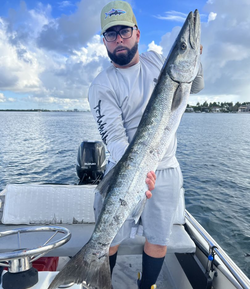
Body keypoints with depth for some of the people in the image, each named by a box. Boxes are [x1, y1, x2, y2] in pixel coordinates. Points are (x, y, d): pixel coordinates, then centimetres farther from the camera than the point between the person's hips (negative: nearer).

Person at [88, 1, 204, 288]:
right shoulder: (102, 86, -9)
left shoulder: (155, 60, 6)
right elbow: (113, 136, -19)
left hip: (166, 170, 4)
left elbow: (195, 87, 15)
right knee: (110, 239, 7)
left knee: (158, 240, 13)